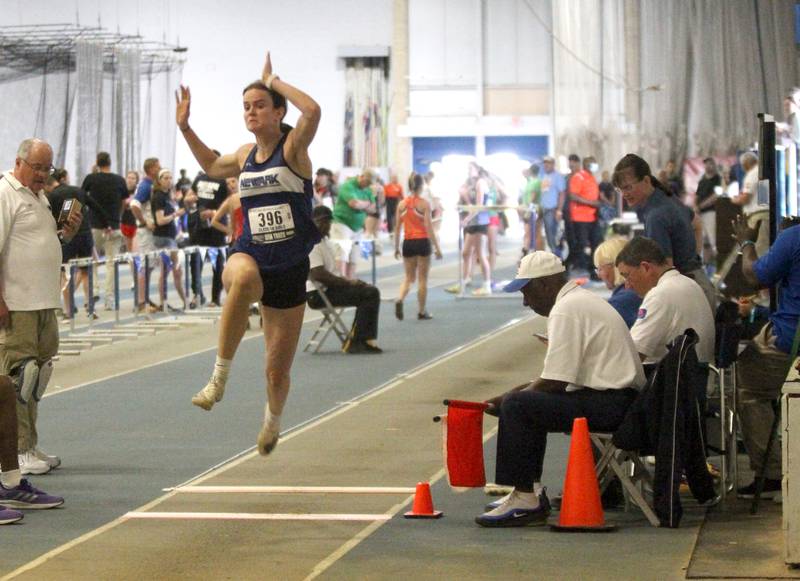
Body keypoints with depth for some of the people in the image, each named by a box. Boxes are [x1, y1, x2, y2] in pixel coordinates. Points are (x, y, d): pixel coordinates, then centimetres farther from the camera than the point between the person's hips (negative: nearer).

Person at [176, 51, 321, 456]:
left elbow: (313, 111, -27)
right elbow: (211, 167, 33)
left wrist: (273, 82, -15)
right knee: (244, 277, -41)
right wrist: (185, 128, 23)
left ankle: (273, 419, 43)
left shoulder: (293, 149, -5)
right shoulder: (245, 156, 10)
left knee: (278, 371, 7)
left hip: (290, 269, -2)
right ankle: (220, 377, -34)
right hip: (249, 256, 2)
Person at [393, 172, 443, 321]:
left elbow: (398, 228, 5)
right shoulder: (424, 204, -8)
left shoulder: (402, 204, 3)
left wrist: (396, 247, 13)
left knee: (409, 277, 14)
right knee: (422, 279, 8)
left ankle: (400, 299, -13)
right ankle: (422, 311, 14)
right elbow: (429, 227, -12)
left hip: (408, 242, 3)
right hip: (422, 242, -3)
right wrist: (437, 247, -8)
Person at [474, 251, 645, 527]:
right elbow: (560, 376, 23)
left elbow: (554, 382, -17)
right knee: (527, 400, 19)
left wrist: (507, 400, -2)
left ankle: (525, 501, -13)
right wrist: (513, 394, 17)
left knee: (517, 406, -16)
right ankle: (531, 490, 17)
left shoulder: (566, 310, -14)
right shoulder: (581, 300, 19)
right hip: (618, 400, 11)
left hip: (610, 404, -11)